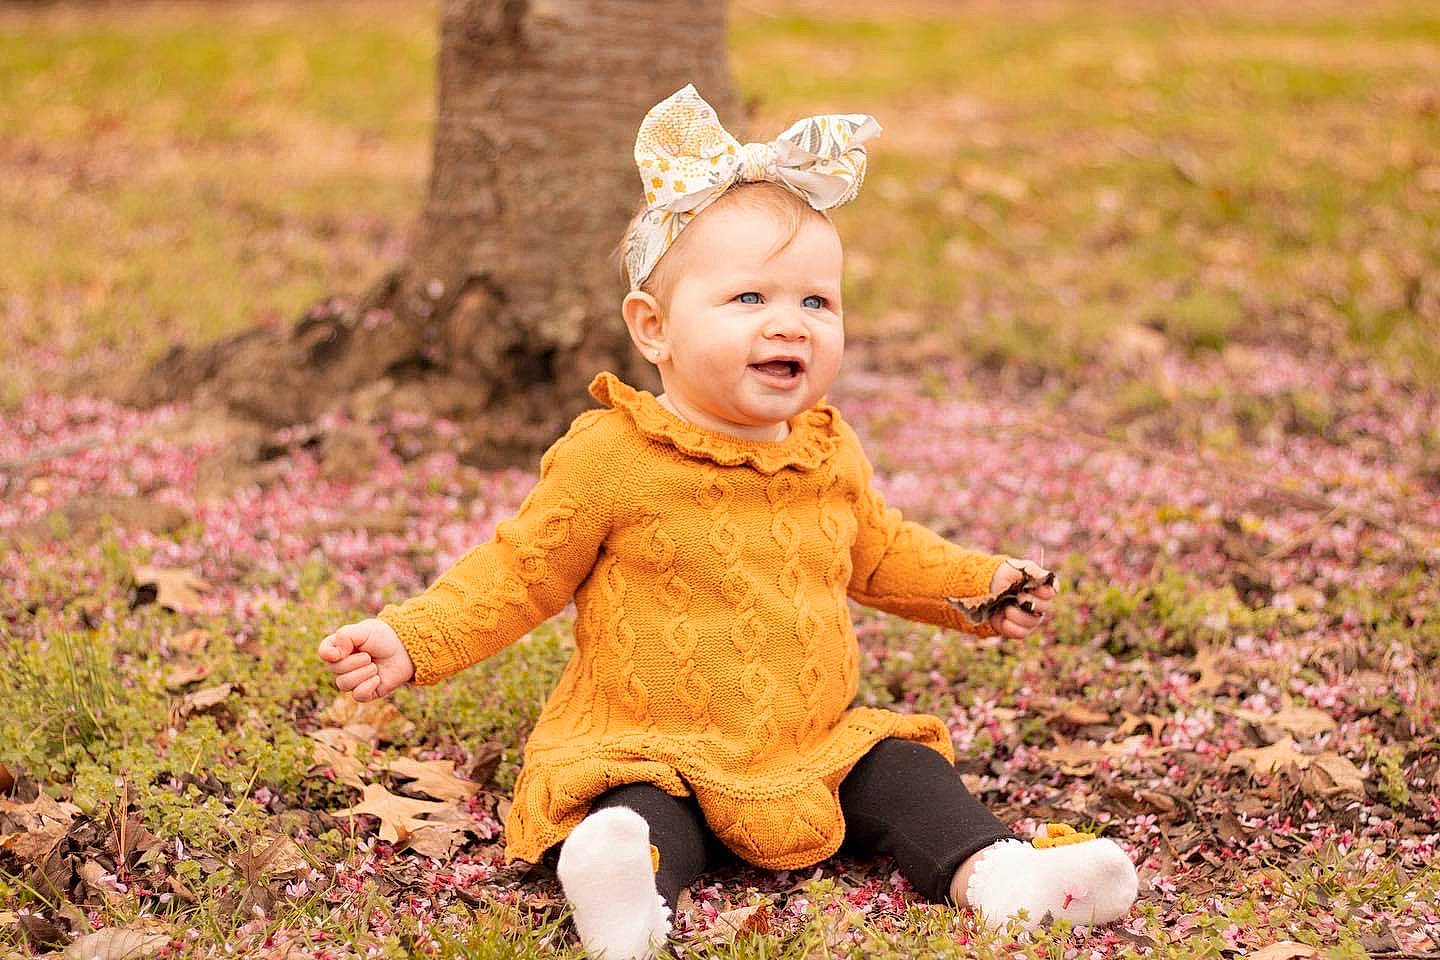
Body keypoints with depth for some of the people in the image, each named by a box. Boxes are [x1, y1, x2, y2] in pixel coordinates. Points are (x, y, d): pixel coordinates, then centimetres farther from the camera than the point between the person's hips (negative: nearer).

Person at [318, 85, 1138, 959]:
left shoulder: (830, 455, 7)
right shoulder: (609, 458, -11)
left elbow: (882, 552, 26)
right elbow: (520, 574, -4)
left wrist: (980, 588, 15)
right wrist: (412, 640, -16)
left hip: (816, 746, 6)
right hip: (654, 755, -6)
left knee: (907, 774, -11)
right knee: (642, 821, -33)